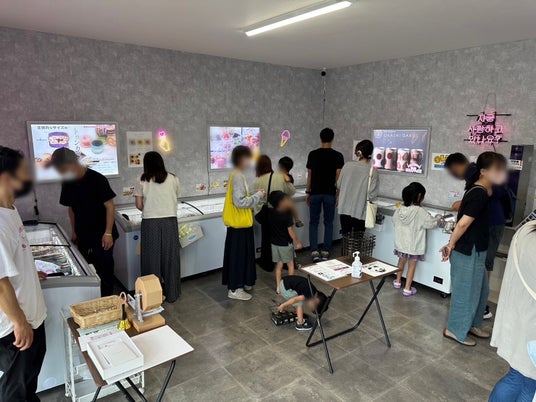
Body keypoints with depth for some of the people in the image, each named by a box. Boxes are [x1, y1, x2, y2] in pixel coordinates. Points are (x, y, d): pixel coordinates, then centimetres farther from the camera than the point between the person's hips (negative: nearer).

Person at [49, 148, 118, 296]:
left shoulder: (97, 179, -16)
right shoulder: (67, 183, 3)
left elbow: (110, 206, -14)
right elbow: (71, 208, 14)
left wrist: (108, 233, -17)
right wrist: (73, 231, 12)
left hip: (102, 235, -6)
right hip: (82, 237, 6)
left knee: (104, 270, 3)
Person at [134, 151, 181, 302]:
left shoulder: (142, 181, 0)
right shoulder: (172, 179, 3)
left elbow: (139, 205, 0)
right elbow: (175, 198, 9)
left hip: (150, 223, -1)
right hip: (169, 221, 1)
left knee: (152, 258, 9)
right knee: (170, 257, 11)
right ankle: (171, 294, 21)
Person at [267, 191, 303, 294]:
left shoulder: (270, 213, -6)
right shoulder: (286, 214, -21)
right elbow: (290, 230, -17)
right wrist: (297, 242, -6)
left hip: (274, 243, 5)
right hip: (286, 244, -5)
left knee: (279, 265, 15)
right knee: (290, 264, 14)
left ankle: (278, 288, 18)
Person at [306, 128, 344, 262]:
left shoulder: (313, 154, -1)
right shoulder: (338, 156, -4)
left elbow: (309, 175, 2)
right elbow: (338, 177, -5)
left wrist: (308, 192, 11)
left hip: (315, 193, 1)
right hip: (330, 194, 0)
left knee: (313, 222, 9)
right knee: (328, 223, 11)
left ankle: (314, 251, 1)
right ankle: (326, 252, 14)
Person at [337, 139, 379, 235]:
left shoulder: (348, 165, -6)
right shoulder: (373, 171, -12)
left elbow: (338, 185, 4)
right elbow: (372, 196, -12)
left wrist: (338, 198, 23)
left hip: (344, 209, 2)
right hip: (360, 212, -2)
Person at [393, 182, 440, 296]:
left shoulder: (400, 210, -7)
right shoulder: (420, 212, -21)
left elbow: (394, 221, 7)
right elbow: (431, 223, -12)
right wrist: (438, 219, 8)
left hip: (401, 242, 4)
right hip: (414, 244, -4)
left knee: (401, 261, 24)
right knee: (412, 265, 10)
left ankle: (398, 282, 38)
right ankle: (407, 289, 17)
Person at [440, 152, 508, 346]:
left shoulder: (479, 190, 6)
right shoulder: (480, 194, -23)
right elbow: (463, 223, -23)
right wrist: (451, 246, -15)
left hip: (475, 250, 10)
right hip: (468, 252, -10)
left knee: (480, 290, 21)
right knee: (466, 292, 4)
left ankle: (472, 324, 38)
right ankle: (454, 330, 20)